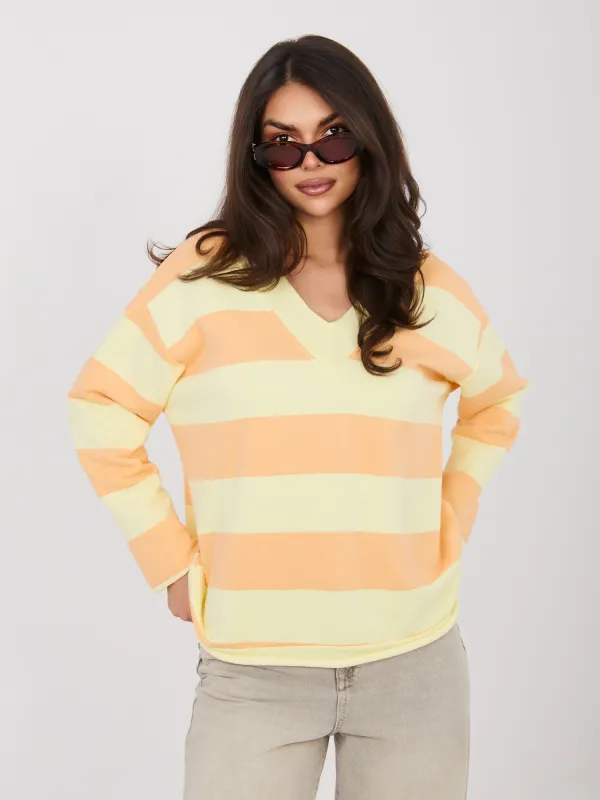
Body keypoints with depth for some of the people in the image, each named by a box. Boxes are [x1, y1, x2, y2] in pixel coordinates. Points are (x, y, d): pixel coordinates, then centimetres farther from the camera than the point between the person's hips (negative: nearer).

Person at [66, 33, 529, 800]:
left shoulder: (431, 289, 4)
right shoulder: (205, 274, -4)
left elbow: (498, 401, 21)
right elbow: (101, 410, 2)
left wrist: (449, 528, 9)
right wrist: (171, 558, -3)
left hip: (415, 666, 3)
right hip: (252, 669, -2)